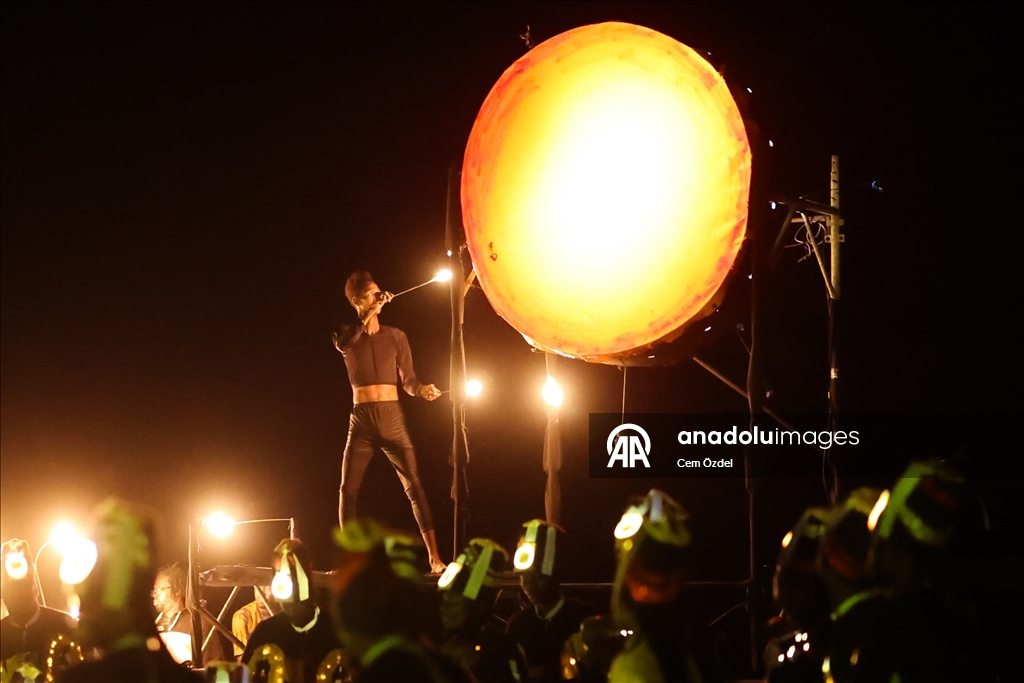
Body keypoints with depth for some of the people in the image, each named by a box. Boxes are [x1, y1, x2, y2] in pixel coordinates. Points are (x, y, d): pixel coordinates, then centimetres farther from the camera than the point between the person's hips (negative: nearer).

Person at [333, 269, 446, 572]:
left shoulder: (396, 336, 7)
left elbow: (408, 379, 3)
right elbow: (343, 344, -20)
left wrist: (422, 389, -19)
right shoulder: (347, 335, 6)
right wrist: (369, 314, -28)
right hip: (361, 419, 1)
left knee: (414, 486, -8)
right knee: (348, 490, 1)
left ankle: (434, 556, -12)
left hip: (392, 418, -1)